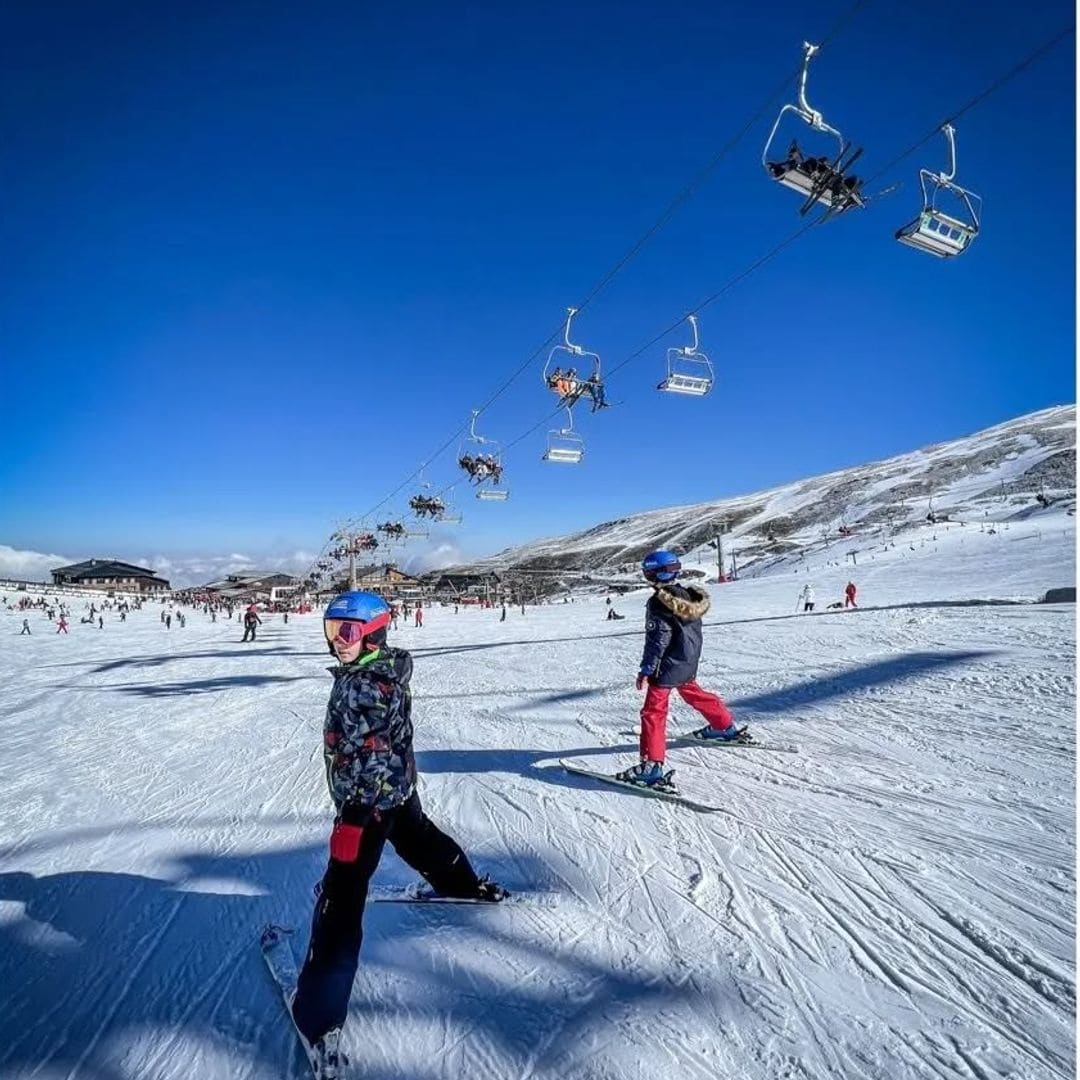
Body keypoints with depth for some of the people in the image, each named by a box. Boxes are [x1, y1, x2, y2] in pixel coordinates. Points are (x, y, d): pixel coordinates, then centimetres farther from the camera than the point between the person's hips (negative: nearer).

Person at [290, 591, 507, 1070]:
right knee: (416, 836, 33)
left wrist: (354, 816, -27)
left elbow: (372, 754, -30)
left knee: (340, 897, -5)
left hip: (369, 799, -10)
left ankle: (320, 1016, -1)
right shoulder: (376, 672, 2)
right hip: (398, 787, 10)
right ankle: (466, 883, 56)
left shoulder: (370, 685, -28)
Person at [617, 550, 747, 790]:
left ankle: (652, 766, -13)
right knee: (693, 693, 31)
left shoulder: (659, 603, -21)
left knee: (653, 712, -6)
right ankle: (726, 727, 48)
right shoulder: (687, 595, 4)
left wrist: (646, 670, -17)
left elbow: (656, 641, -22)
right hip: (688, 664, 9)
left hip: (667, 667, -9)